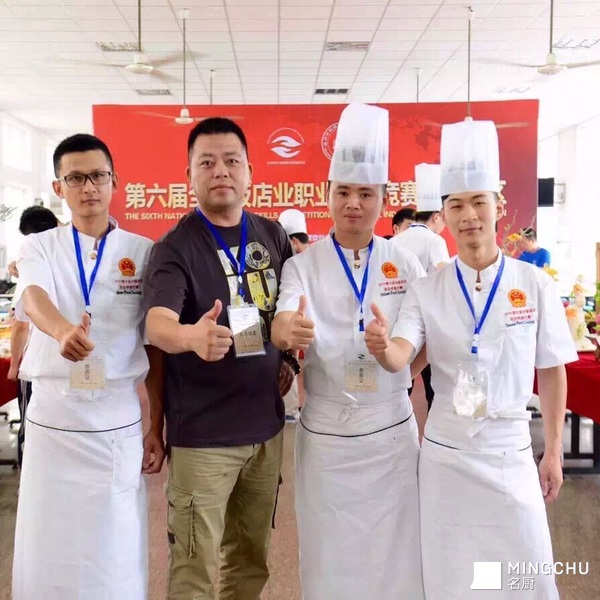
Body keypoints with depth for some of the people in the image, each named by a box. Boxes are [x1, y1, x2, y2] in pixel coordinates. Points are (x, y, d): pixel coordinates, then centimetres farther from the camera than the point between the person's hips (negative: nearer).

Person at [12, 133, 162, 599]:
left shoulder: (143, 252, 2)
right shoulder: (40, 247, 3)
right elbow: (34, 301, -19)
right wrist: (64, 332, -42)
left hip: (119, 423, -1)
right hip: (51, 420, 1)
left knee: (117, 557, 5)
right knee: (47, 550, 10)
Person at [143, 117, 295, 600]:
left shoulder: (272, 236, 4)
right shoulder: (176, 247, -11)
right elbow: (157, 323, -26)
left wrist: (288, 359, 5)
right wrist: (192, 335, -47)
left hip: (266, 425, 5)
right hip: (201, 434, -5)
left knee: (251, 561, 19)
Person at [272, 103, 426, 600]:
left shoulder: (406, 265, 1)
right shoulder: (303, 265, -4)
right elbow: (283, 323, -21)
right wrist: (290, 332, -42)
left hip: (392, 432, 1)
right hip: (325, 434, -1)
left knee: (393, 555, 11)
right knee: (330, 558, 12)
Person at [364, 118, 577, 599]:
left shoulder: (535, 285, -6)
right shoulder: (428, 290, -5)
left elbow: (552, 373, 1)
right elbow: (400, 357, -18)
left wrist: (554, 452, 3)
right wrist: (380, 347, -40)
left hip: (511, 451, 0)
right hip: (445, 452, 1)